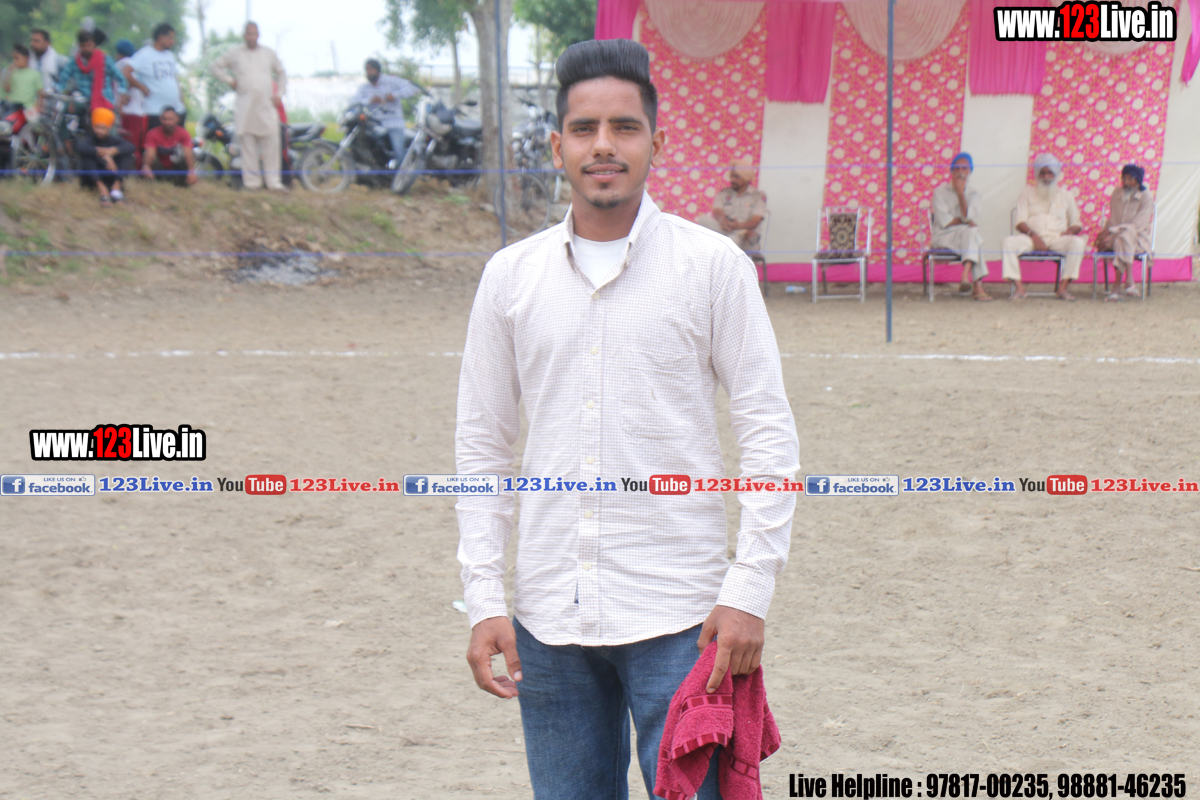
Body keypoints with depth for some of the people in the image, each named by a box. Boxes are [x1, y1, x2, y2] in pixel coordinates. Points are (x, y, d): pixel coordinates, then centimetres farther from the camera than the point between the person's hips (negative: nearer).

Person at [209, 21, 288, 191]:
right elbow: (215, 67, 17)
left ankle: (273, 181, -1)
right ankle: (251, 181, 1)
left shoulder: (269, 53, 17)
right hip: (245, 105, -1)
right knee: (247, 144, -3)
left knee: (271, 143, -5)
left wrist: (279, 93, 13)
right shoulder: (235, 54, 11)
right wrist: (230, 80, 5)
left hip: (266, 105, 1)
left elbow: (281, 73, 26)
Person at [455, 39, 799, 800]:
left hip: (676, 618, -3)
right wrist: (485, 599, 4)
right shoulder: (511, 276, 7)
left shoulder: (712, 264, -2)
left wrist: (749, 592, -9)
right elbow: (482, 447, 12)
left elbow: (769, 434, -2)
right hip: (549, 619, 3)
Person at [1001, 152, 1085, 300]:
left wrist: (1071, 230, -6)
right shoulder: (1027, 192, 15)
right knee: (1008, 242, -31)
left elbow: (1077, 224, 19)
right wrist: (1033, 235, -16)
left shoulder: (1065, 195, 19)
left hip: (1057, 238, 1)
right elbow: (1020, 222, 4)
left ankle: (1063, 286, -31)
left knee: (1078, 242, -32)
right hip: (1031, 237, -1)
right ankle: (1018, 287, -34)